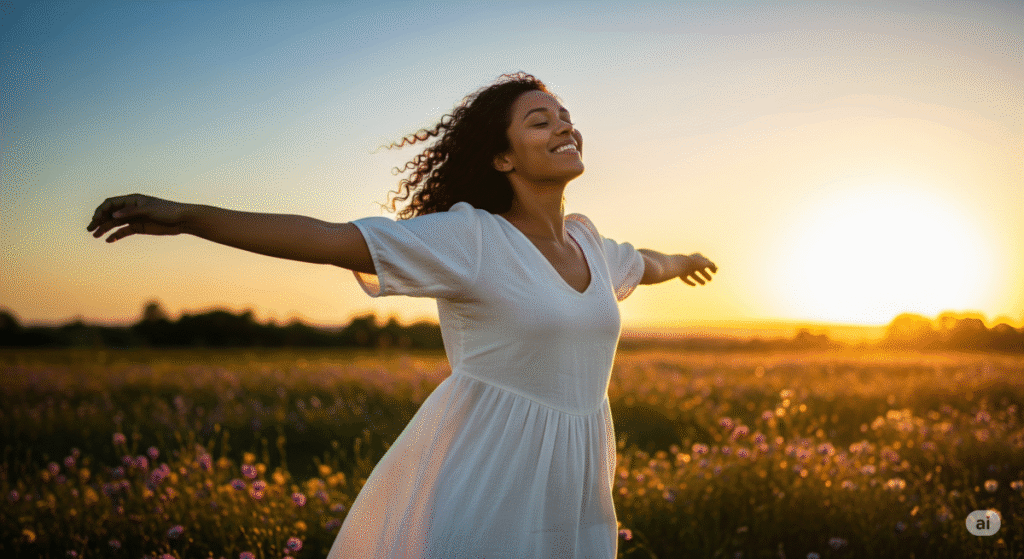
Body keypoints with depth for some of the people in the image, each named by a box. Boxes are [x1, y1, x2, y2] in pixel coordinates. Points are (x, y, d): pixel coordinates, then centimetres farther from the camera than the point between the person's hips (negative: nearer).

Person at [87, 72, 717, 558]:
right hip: (482, 477, -6)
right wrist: (187, 217, -27)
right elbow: (330, 239, -19)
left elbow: (637, 264, 35)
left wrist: (681, 262, 56)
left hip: (573, 488, 6)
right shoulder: (469, 236, -11)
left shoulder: (584, 239, 10)